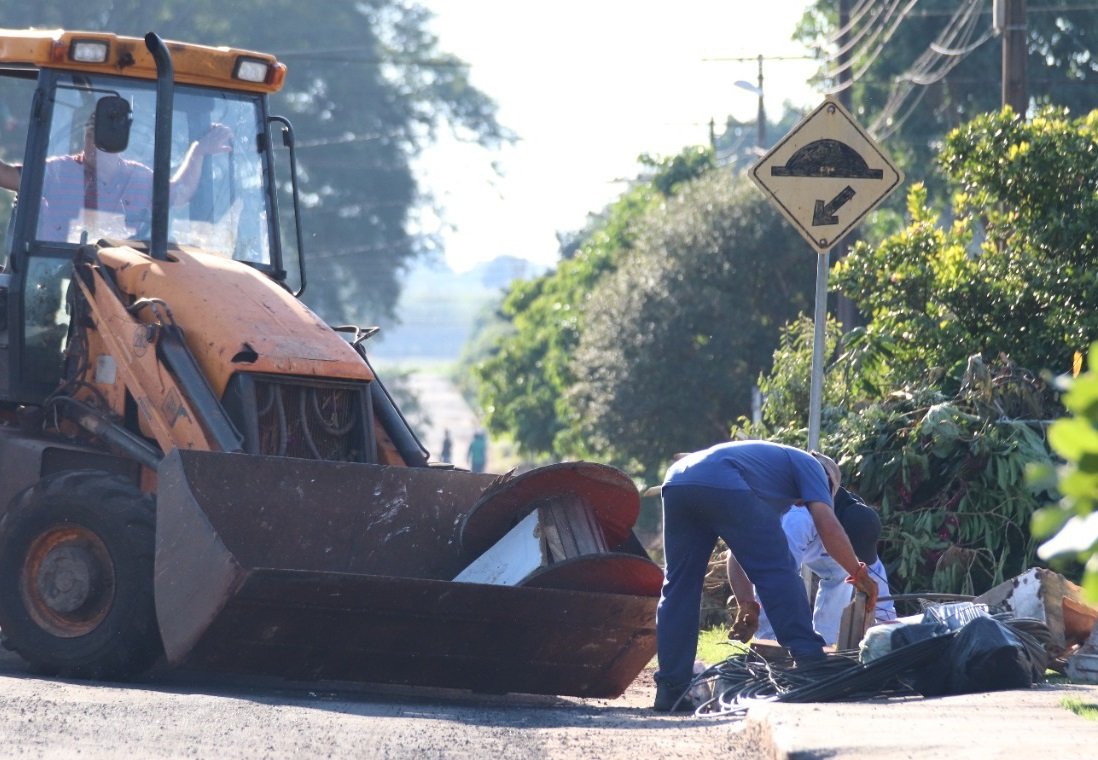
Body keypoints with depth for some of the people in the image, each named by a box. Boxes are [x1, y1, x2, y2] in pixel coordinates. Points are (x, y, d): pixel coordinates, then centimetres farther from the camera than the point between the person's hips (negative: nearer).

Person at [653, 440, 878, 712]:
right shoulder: (810, 465, 23)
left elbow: (739, 556, 41)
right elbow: (827, 524, 5)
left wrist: (746, 604, 39)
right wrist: (859, 573, 14)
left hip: (676, 479, 8)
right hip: (721, 485, -8)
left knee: (679, 586, 12)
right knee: (779, 572, 1)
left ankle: (670, 689, 7)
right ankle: (810, 663, -2)